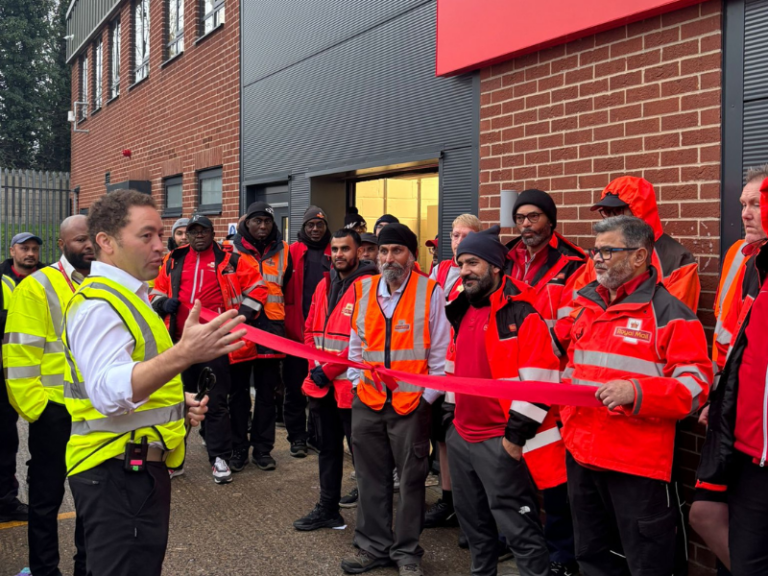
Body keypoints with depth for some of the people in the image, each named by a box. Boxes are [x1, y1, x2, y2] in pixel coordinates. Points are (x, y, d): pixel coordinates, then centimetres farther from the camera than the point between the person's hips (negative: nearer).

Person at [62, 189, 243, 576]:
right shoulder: (98, 304, -17)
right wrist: (184, 354, -45)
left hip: (140, 468, 10)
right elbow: (109, 392, -33)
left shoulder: (128, 297, 16)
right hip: (117, 473, -10)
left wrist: (179, 402, 9)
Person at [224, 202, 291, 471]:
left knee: (267, 393, 8)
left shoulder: (283, 250, 9)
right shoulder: (231, 249, 0)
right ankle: (238, 448, 16)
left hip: (271, 328, 2)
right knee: (239, 392, 6)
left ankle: (262, 449, 18)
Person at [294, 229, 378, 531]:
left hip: (351, 383, -7)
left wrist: (329, 370, -15)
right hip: (321, 384, 7)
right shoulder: (324, 285, 11)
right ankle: (328, 509, 26)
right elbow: (310, 329, 16)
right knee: (328, 448, 15)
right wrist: (315, 366, 1)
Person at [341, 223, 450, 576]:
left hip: (411, 404, -4)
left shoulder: (430, 292, -6)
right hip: (367, 402, 4)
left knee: (411, 479, 7)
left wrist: (427, 397, -8)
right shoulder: (364, 290, 6)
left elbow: (440, 351, -5)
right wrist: (357, 383, 6)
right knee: (370, 478, 12)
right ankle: (373, 546, 26)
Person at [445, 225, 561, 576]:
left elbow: (539, 381, -19)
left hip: (501, 442, -8)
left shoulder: (522, 314, -14)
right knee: (473, 521, 21)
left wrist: (517, 433, -17)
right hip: (462, 436, 9)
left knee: (518, 528, -1)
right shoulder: (463, 313, 12)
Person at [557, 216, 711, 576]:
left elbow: (695, 386, -14)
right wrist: (566, 408, 11)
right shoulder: (585, 306, 12)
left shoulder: (669, 313, -9)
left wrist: (637, 391, -27)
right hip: (581, 455, 7)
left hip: (637, 465, -7)